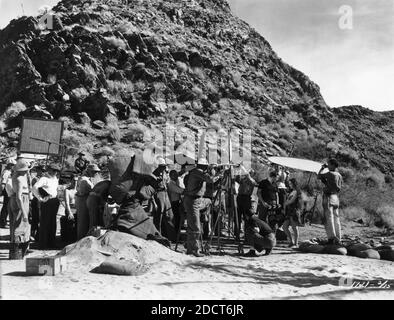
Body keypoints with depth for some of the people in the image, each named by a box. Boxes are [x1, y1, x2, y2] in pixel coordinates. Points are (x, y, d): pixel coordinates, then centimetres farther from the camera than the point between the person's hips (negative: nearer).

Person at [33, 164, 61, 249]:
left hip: (54, 202, 8)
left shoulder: (55, 179, 15)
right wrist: (40, 198, -18)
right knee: (44, 223, -2)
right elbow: (35, 187, -22)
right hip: (46, 203, -7)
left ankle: (51, 243, 21)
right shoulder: (44, 178, -10)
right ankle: (43, 244, 5)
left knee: (53, 223, 11)